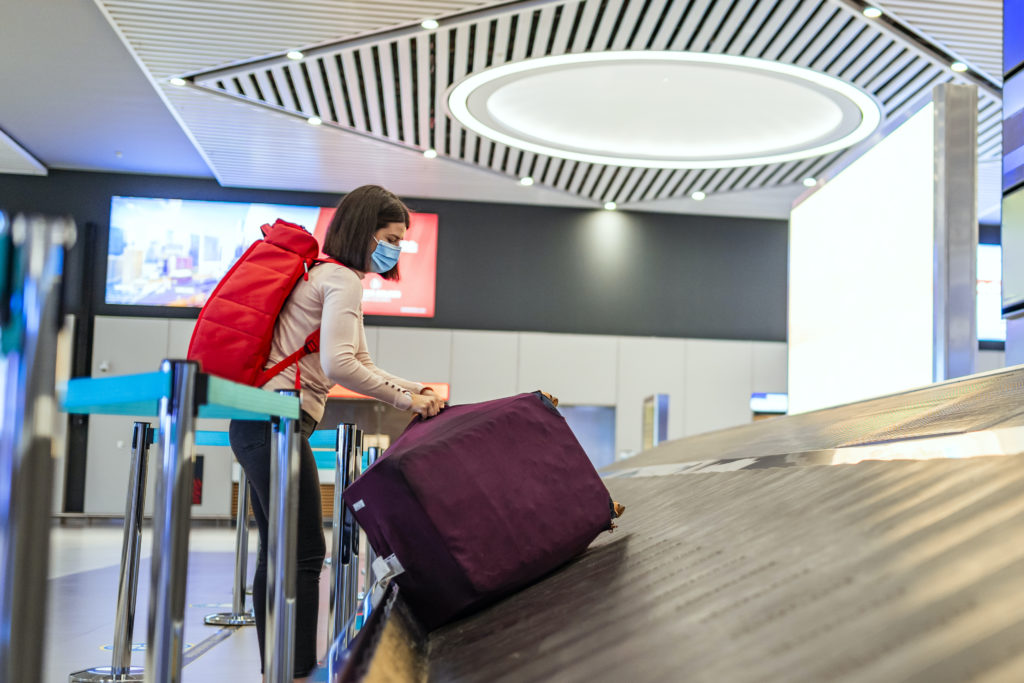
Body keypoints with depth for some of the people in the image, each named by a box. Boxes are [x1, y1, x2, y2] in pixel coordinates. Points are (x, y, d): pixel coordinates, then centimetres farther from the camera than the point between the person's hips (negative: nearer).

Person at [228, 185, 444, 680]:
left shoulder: (328, 275, 22)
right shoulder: (343, 280, -9)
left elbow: (356, 362, 26)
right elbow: (338, 364, -22)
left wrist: (415, 390, 14)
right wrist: (406, 400, -14)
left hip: (256, 425, 10)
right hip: (277, 423, -10)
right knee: (306, 555, -8)